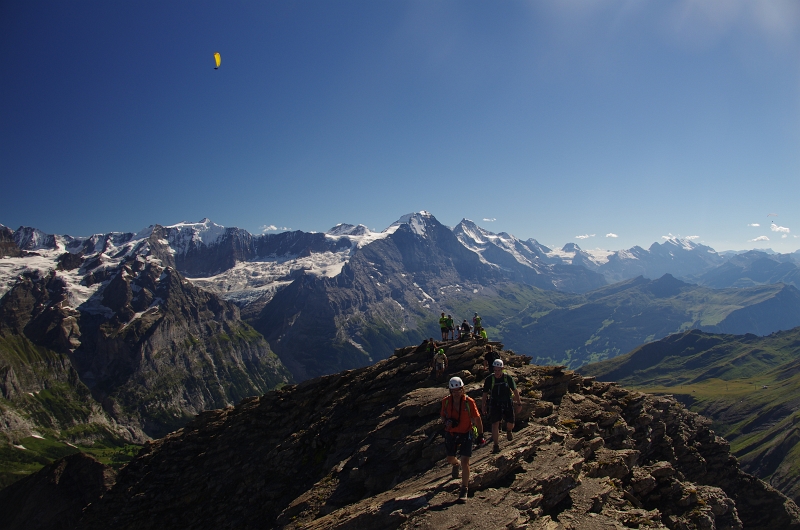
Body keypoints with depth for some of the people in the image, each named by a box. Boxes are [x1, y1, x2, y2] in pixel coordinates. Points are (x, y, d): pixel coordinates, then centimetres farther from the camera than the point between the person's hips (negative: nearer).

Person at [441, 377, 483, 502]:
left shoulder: (469, 402, -20)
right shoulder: (446, 401, -12)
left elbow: (477, 418, -8)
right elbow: (442, 415, 5)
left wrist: (481, 435, 0)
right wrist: (447, 421, -18)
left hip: (466, 434, -3)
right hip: (451, 434, 3)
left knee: (465, 461, -10)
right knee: (450, 458, 18)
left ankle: (464, 490, 4)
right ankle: (456, 465, 57)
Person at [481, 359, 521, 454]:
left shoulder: (508, 378, -11)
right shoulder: (489, 379, -12)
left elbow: (515, 391, 2)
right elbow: (485, 394, -3)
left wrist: (519, 403, 6)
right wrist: (483, 407, -1)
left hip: (507, 403, 1)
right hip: (495, 404, -1)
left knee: (510, 424, 5)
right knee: (495, 424, -12)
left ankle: (508, 431, 42)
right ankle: (496, 445, -2)